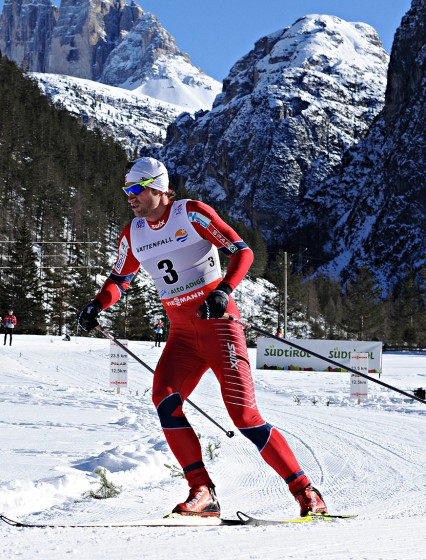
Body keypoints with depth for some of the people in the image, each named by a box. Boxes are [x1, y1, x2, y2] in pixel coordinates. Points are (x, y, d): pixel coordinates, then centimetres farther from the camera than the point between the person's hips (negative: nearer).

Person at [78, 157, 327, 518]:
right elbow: (120, 278, 23)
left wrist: (223, 291, -28)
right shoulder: (133, 235, 8)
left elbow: (242, 252, -11)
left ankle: (306, 493, -4)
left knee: (243, 414, -13)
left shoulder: (192, 214, -8)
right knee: (164, 398, -20)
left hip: (219, 325, -5)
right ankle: (202, 493, -15)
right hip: (182, 335, 5)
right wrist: (97, 305, 2)